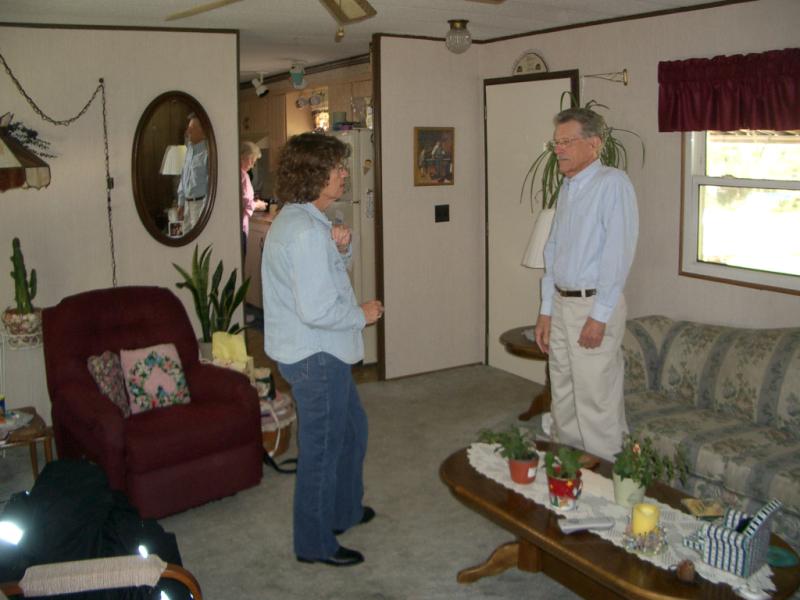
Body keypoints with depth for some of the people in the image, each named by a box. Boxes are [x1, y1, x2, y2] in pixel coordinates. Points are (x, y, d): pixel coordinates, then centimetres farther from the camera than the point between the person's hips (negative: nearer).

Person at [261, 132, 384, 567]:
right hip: (315, 356, -11)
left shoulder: (298, 220, 9)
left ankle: (343, 510, 44)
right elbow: (317, 310, -29)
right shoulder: (305, 231, -24)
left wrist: (339, 248, 0)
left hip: (321, 352, 11)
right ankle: (314, 543, 21)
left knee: (352, 427, 25)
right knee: (322, 446, 4)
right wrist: (362, 315, -12)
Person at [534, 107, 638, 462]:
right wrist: (546, 311, 14)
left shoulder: (613, 184, -12)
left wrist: (599, 316, -20)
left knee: (596, 402, -2)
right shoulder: (567, 188, 14)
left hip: (594, 306, -8)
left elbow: (618, 253, -19)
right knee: (563, 398, 16)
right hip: (561, 304, 8)